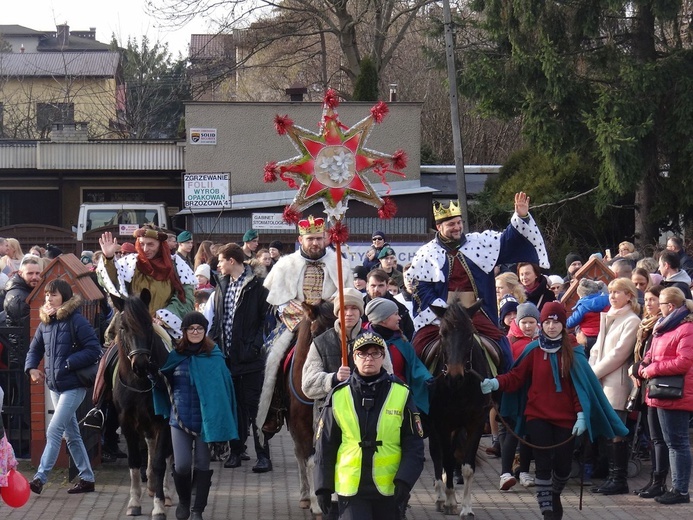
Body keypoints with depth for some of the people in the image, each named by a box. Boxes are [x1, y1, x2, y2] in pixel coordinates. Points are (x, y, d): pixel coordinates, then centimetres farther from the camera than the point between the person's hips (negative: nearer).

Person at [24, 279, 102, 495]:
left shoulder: (76, 321, -13)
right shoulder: (45, 323, 8)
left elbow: (94, 350, -17)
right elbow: (34, 349, 18)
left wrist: (68, 363, -20)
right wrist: (31, 368, -1)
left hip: (73, 386, -8)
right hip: (55, 386, 8)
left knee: (54, 430, -12)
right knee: (71, 434, 13)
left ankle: (40, 477, -11)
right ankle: (87, 478, 21)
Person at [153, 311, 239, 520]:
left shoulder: (214, 357, -3)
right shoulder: (175, 356, 1)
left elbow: (224, 387, -1)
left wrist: (222, 422, -4)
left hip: (206, 420, -1)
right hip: (180, 418, 1)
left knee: (203, 464, 4)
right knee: (182, 465, -3)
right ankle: (183, 500, 24)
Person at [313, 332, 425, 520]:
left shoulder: (401, 394, -1)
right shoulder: (339, 396, 0)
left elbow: (414, 444, 0)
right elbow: (324, 445, 5)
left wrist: (404, 482, -12)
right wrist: (323, 487, 2)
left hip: (389, 489, 1)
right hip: (350, 488, -1)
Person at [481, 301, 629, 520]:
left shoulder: (572, 353, 0)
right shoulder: (533, 350, 0)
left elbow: (580, 386, 0)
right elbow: (516, 377, 0)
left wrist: (581, 415, -7)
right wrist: (496, 383, -18)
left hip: (565, 419, 1)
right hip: (538, 417, -1)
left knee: (563, 465, 7)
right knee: (543, 465, -5)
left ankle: (555, 496, 37)